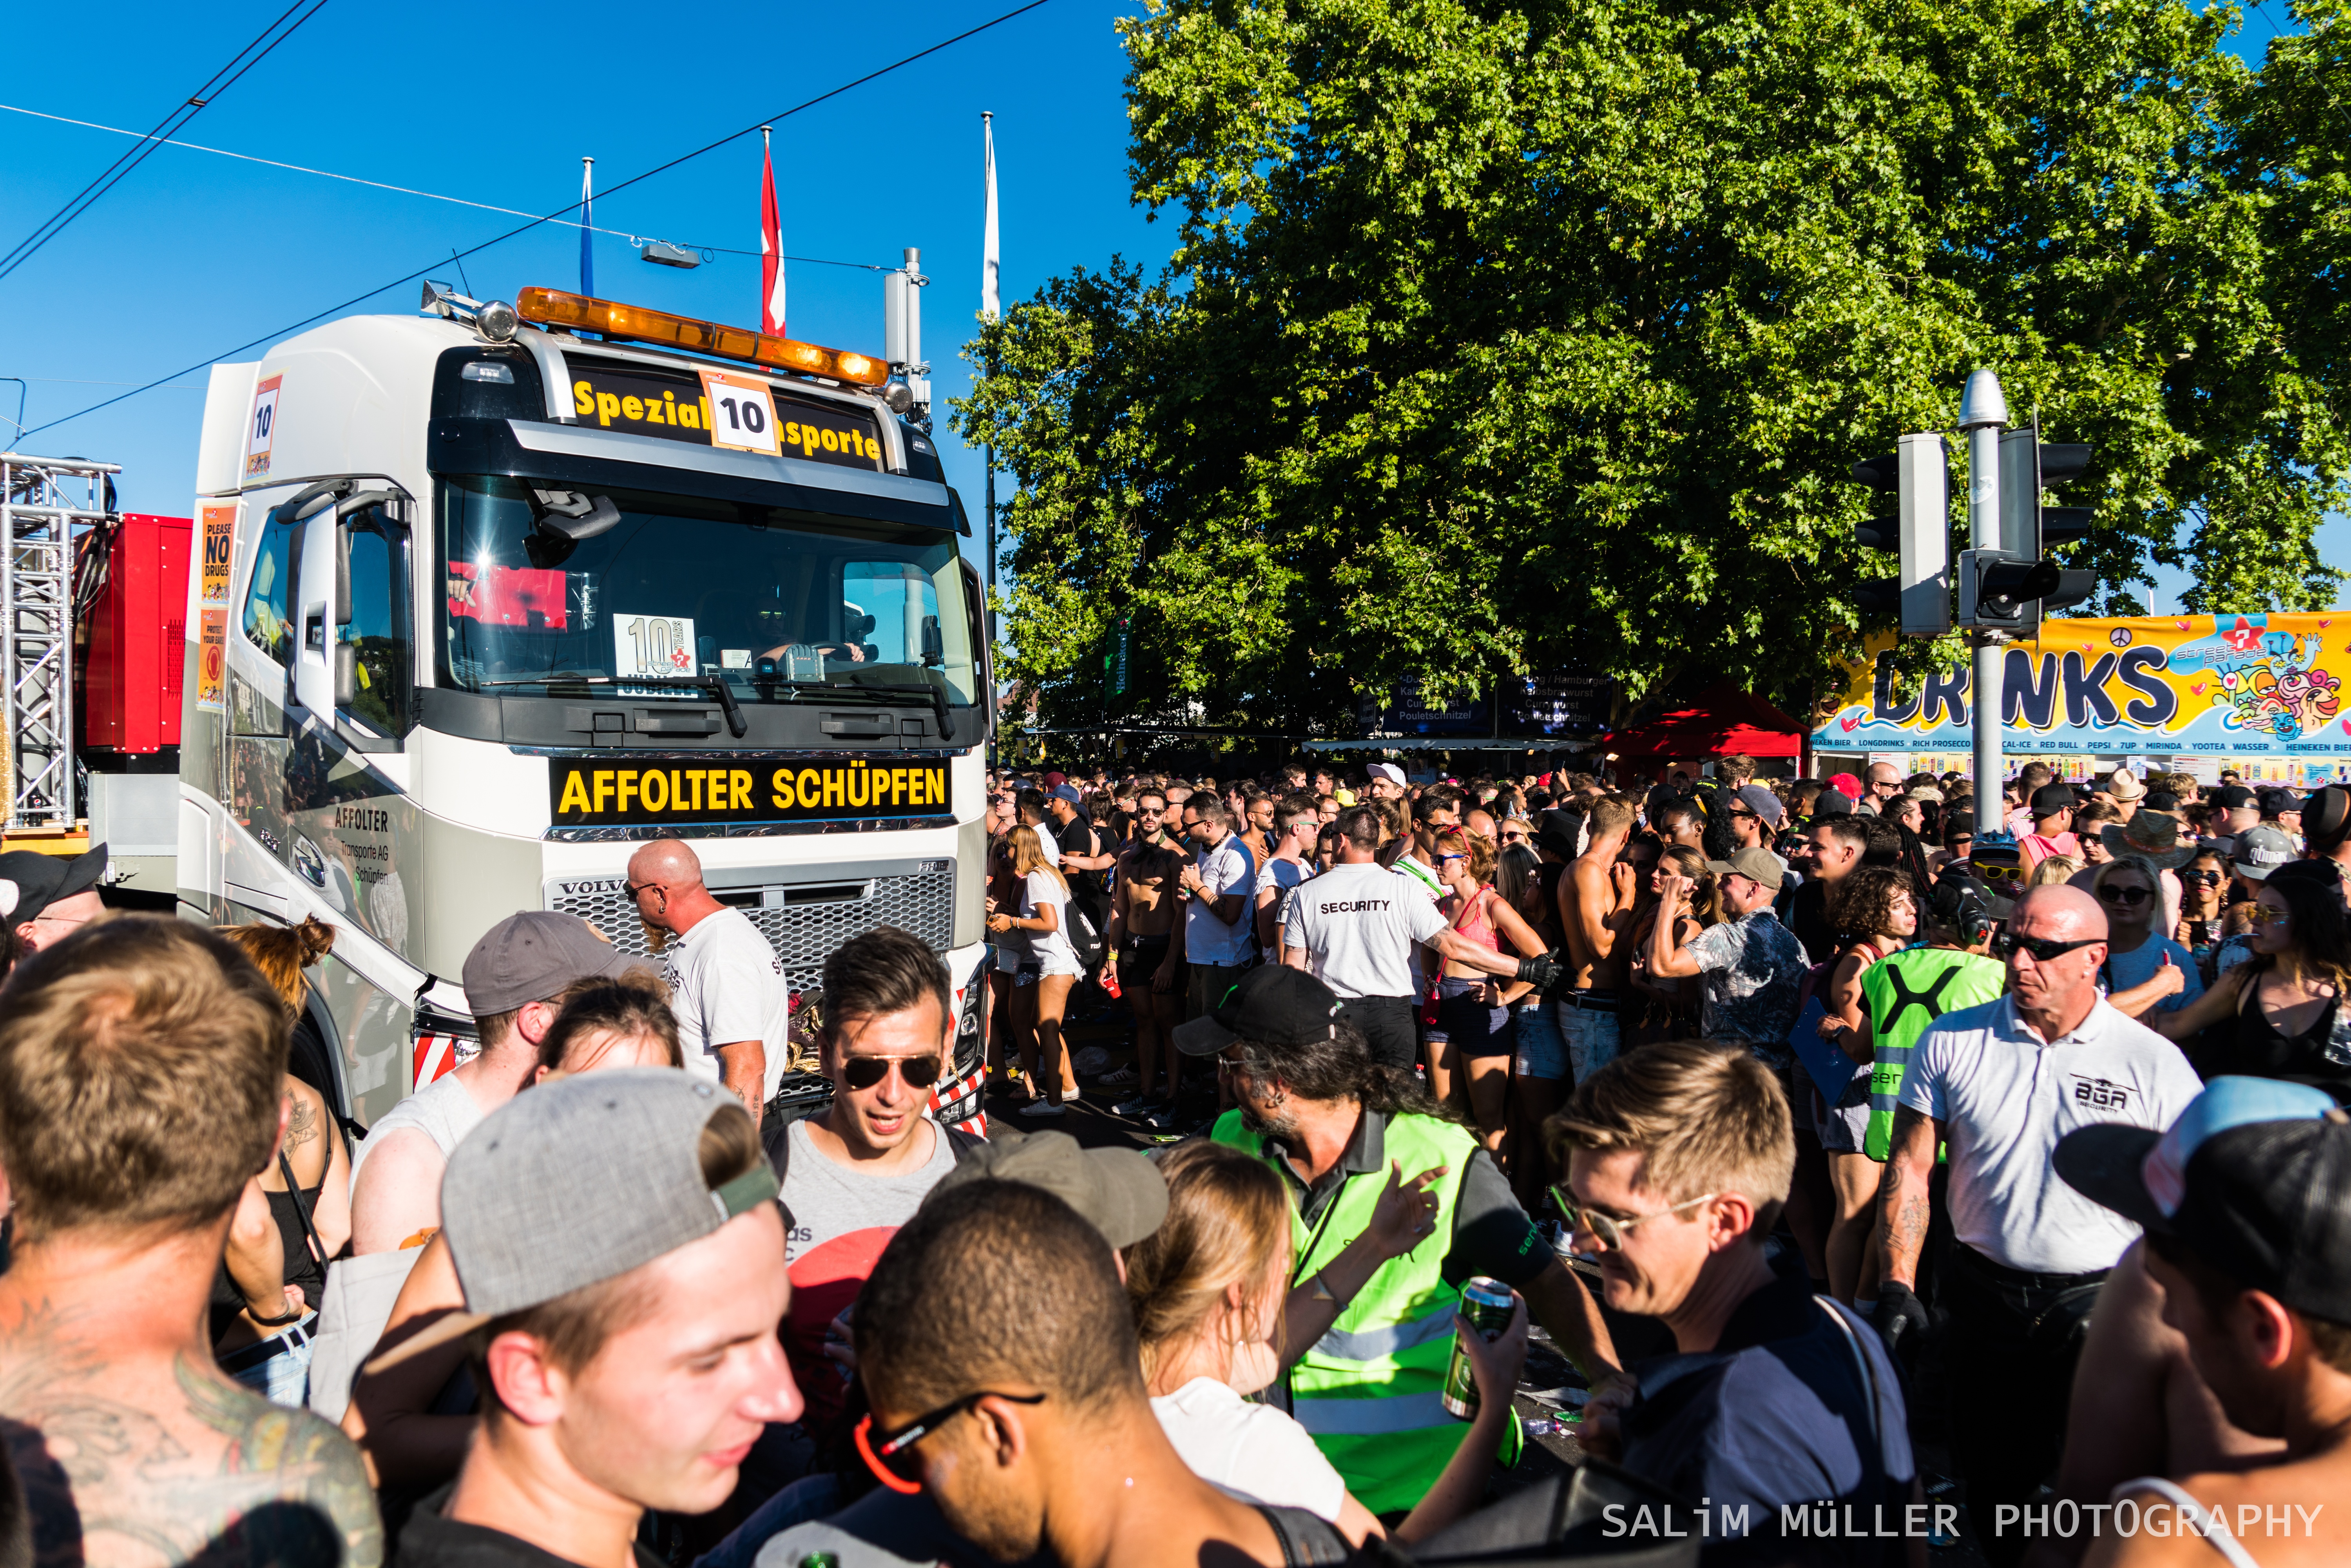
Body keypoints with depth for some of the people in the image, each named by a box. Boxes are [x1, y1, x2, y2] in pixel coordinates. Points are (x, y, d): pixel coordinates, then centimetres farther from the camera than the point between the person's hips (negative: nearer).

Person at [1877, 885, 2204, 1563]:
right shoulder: (1949, 1041, -3)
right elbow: (1910, 1164, -2)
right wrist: (1898, 1285, -10)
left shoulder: (2156, 1063, -8)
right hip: (1981, 1297, 2)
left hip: (2101, 1304, -2)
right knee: (1988, 1480, 15)